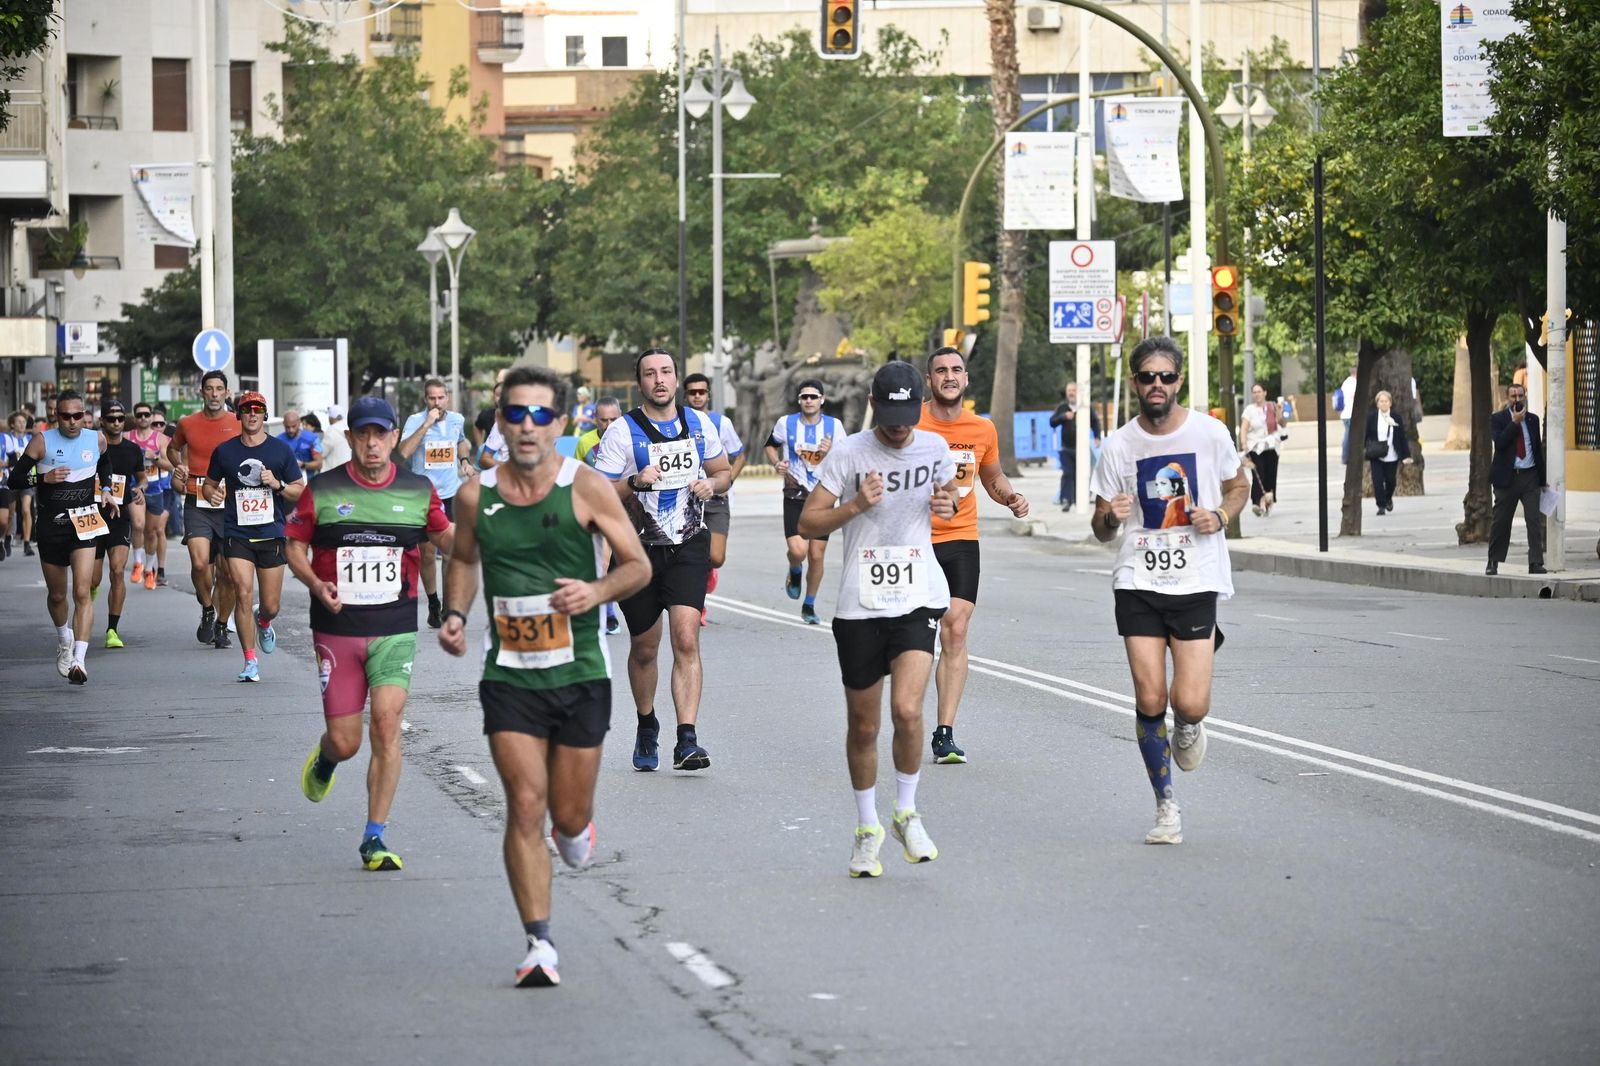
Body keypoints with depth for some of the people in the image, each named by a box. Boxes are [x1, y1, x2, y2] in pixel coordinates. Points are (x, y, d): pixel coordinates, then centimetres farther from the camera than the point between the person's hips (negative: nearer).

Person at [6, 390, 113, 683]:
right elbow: (15, 480, -9)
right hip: (50, 525, 0)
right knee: (57, 595, 14)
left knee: (82, 592, -17)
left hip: (84, 524, 0)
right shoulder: (42, 441, -6)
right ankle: (64, 639, 45)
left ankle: (78, 660, -23)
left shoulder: (96, 439, 2)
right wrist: (45, 478, -23)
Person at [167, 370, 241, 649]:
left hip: (229, 504, 0)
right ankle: (207, 609, 7)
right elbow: (172, 448, 25)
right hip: (197, 504, 0)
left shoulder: (238, 424, 2)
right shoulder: (187, 424, 5)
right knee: (200, 562, -19)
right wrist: (180, 466, 5)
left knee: (227, 572, 2)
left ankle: (221, 626, 21)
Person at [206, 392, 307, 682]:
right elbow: (210, 484, 17)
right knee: (243, 594, -15)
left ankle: (263, 623, 43)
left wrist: (278, 484, -13)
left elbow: (301, 491, 6)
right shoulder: (225, 451, 5)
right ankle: (250, 661, -6)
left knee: (271, 606, 4)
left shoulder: (281, 449, 3)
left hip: (271, 535, 1)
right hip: (237, 535, 0)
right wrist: (213, 494, -6)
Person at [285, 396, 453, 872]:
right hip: (337, 631, 0)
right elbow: (295, 546, 6)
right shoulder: (322, 491, -1)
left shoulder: (419, 490, 3)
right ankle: (325, 755, 42)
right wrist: (316, 584, -12)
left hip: (395, 630, 0)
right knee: (346, 743, 1)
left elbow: (444, 539, 15)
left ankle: (375, 838, -6)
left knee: (387, 723, -16)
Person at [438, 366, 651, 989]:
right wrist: (455, 615, 2)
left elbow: (638, 566, -2)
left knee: (569, 816, 7)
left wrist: (597, 591, -22)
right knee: (525, 806, -10)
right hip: (509, 676, 1)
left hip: (580, 675, -1)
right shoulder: (476, 495, 0)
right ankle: (539, 945, -5)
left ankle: (576, 827, 46)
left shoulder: (586, 488, -8)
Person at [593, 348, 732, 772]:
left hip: (688, 546, 1)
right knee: (644, 649, 11)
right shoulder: (622, 431, -5)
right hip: (640, 550, -1)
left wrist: (712, 484, -4)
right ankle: (646, 727, 35)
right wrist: (635, 483, -25)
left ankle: (686, 739, -19)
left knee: (686, 641, -15)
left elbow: (723, 471, 19)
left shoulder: (699, 424, 5)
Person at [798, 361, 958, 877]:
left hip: (917, 601, 0)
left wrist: (948, 504, 1)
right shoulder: (847, 453, -5)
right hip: (859, 605, 0)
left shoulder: (935, 447, 4)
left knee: (907, 710, -18)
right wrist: (854, 506, -20)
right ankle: (867, 829, 27)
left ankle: (907, 814, 4)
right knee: (863, 726, 8)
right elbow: (808, 524, -3)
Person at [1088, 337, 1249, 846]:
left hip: (1198, 580, -1)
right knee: (1149, 700, -5)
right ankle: (1166, 807, 14)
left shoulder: (1210, 433, -2)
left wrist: (1220, 516, -7)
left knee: (1189, 704, -12)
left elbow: (1238, 486, 15)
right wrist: (1110, 518, -17)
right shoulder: (1118, 446, 0)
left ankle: (1189, 726, 28)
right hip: (1138, 583, 1)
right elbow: (1101, 530, 7)